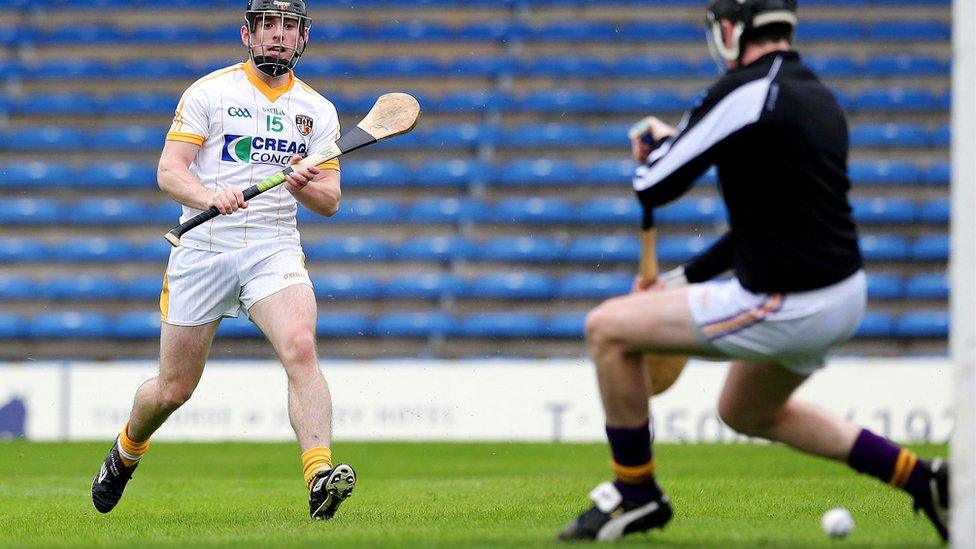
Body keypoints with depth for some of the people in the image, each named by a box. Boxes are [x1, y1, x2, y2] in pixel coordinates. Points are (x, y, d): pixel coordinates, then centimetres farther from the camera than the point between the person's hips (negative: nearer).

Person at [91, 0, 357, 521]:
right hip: (202, 249, -1)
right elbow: (169, 171, -7)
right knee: (173, 389, 6)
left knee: (300, 347, -27)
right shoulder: (210, 92, 1)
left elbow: (330, 202, 7)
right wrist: (212, 196, -27)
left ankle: (319, 477, -37)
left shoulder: (318, 110, 10)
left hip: (275, 249, 1)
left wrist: (305, 186, -17)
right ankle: (127, 450, 38)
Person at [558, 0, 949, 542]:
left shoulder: (745, 93, -16)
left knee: (608, 328, 0)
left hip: (789, 307, -9)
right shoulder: (819, 99, 11)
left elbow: (653, 187, -12)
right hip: (844, 294, 9)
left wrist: (660, 141, 11)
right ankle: (922, 478, 26)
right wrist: (688, 277, 20)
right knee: (746, 413, 32)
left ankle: (635, 493, 11)